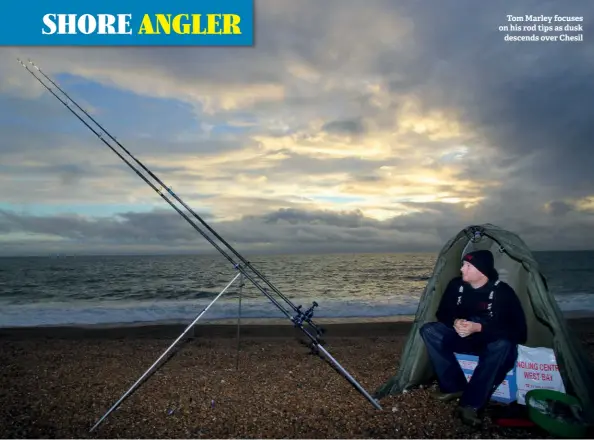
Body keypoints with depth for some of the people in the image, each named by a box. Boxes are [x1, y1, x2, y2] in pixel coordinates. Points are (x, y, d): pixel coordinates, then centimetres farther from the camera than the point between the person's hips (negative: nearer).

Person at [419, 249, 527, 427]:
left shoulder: (502, 292, -21)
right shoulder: (456, 285, -10)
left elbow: (517, 330, -23)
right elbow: (442, 313, 0)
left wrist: (478, 328, -31)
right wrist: (455, 322, -24)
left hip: (490, 341, -3)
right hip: (462, 337, 4)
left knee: (502, 346, -39)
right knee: (429, 330, -20)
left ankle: (470, 404, -31)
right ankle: (455, 387, -13)